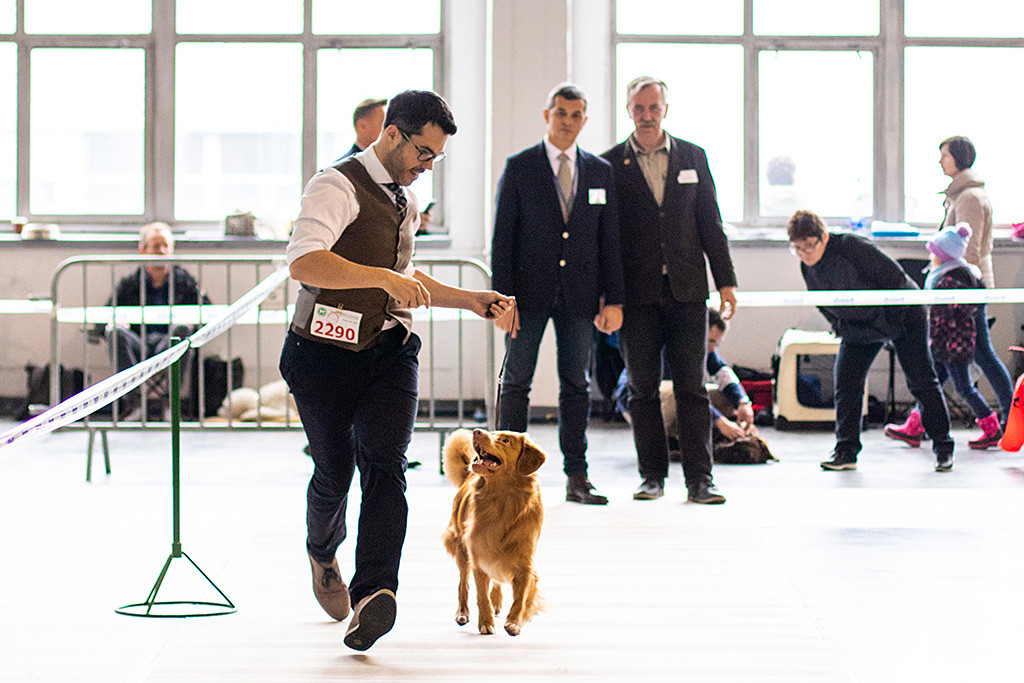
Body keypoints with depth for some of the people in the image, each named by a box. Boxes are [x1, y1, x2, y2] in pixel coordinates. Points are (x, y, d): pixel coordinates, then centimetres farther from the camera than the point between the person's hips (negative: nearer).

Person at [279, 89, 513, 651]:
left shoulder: (403, 200, 15)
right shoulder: (338, 186, -13)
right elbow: (304, 263, -30)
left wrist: (470, 300, 21)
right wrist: (385, 278, -34)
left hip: (389, 352, 6)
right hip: (325, 354, -5)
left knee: (385, 466, -14)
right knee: (334, 472, 7)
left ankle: (374, 595, -25)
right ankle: (322, 553, 41)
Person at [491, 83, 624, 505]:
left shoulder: (600, 171, 8)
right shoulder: (518, 167, 0)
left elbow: (609, 240, 9)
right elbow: (502, 237, -2)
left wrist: (613, 299, 2)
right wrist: (503, 298, -9)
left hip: (579, 295, 2)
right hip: (529, 292, -2)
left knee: (576, 384, 6)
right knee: (516, 382, 2)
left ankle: (576, 478, 11)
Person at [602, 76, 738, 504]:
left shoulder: (692, 157, 9)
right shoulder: (611, 163, 4)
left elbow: (710, 222, 9)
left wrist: (726, 281, 4)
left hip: (687, 291, 1)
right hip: (637, 294, -1)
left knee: (691, 387, 0)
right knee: (643, 389, 4)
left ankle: (699, 480, 2)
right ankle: (652, 475, 13)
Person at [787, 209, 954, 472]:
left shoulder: (853, 247, -32)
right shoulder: (807, 267, -9)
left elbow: (896, 278, -28)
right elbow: (822, 303, 9)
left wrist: (888, 320, -21)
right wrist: (841, 327, -2)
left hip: (901, 313, -6)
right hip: (860, 327, 6)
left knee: (921, 380, -5)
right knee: (846, 381, -6)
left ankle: (943, 448, 6)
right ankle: (846, 452, 2)